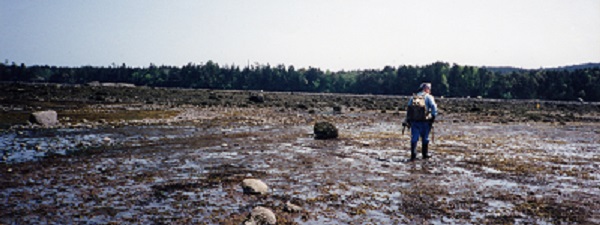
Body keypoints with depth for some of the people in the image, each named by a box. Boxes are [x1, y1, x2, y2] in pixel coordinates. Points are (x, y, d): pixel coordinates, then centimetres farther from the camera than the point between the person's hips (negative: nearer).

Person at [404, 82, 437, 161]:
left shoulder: (413, 97, 14)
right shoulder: (428, 97, 2)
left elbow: (408, 108, 11)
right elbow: (434, 107, -12)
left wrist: (407, 120, 12)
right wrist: (433, 117, -6)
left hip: (413, 121, 3)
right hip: (424, 121, -3)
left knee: (414, 138, 3)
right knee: (425, 138, 12)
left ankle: (413, 156, -3)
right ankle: (425, 154, 21)